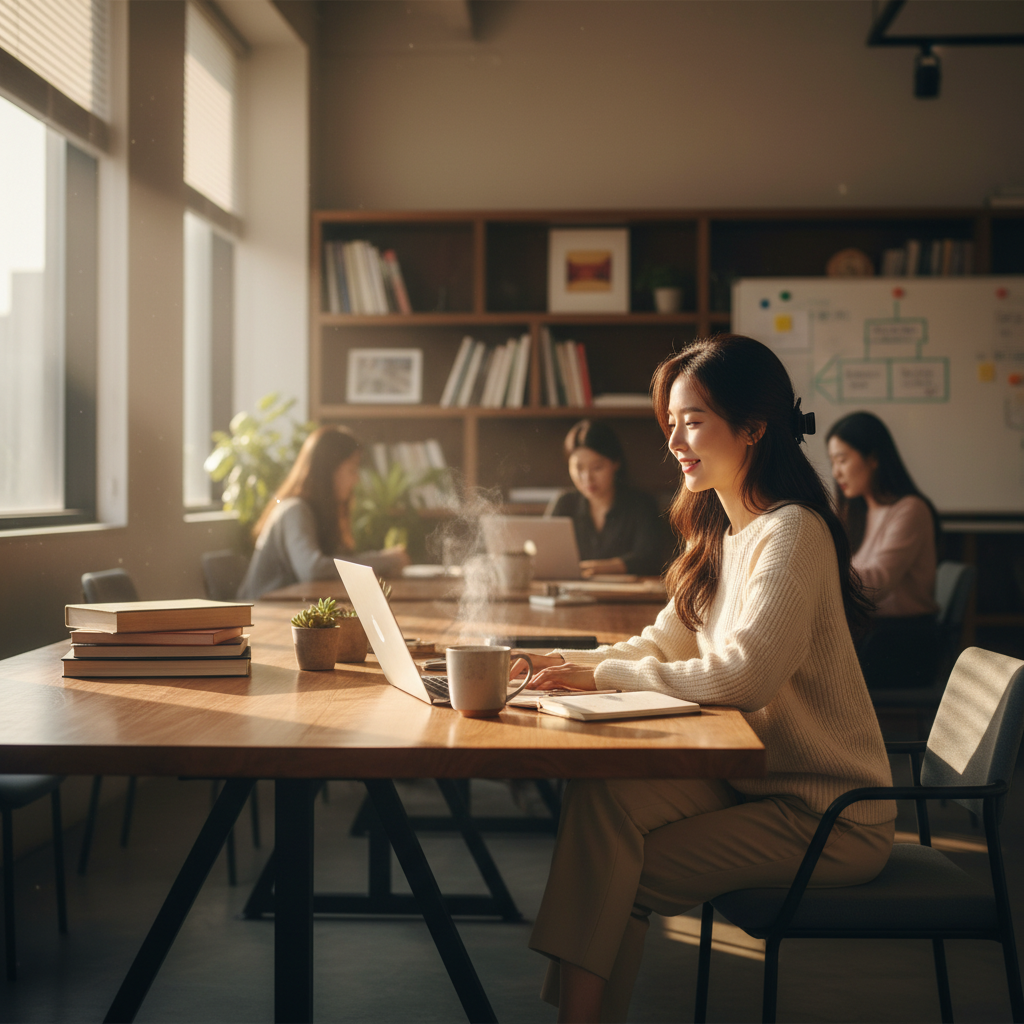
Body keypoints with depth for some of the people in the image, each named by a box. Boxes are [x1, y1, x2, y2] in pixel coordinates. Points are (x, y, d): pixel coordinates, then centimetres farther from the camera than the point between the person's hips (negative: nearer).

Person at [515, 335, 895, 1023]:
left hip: (826, 815, -8)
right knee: (598, 792, -13)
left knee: (626, 876, -16)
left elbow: (743, 676, -27)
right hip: (757, 779, 8)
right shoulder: (723, 533, 11)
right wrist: (571, 663, -4)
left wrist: (608, 675, -19)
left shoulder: (791, 531, -18)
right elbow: (666, 644, 13)